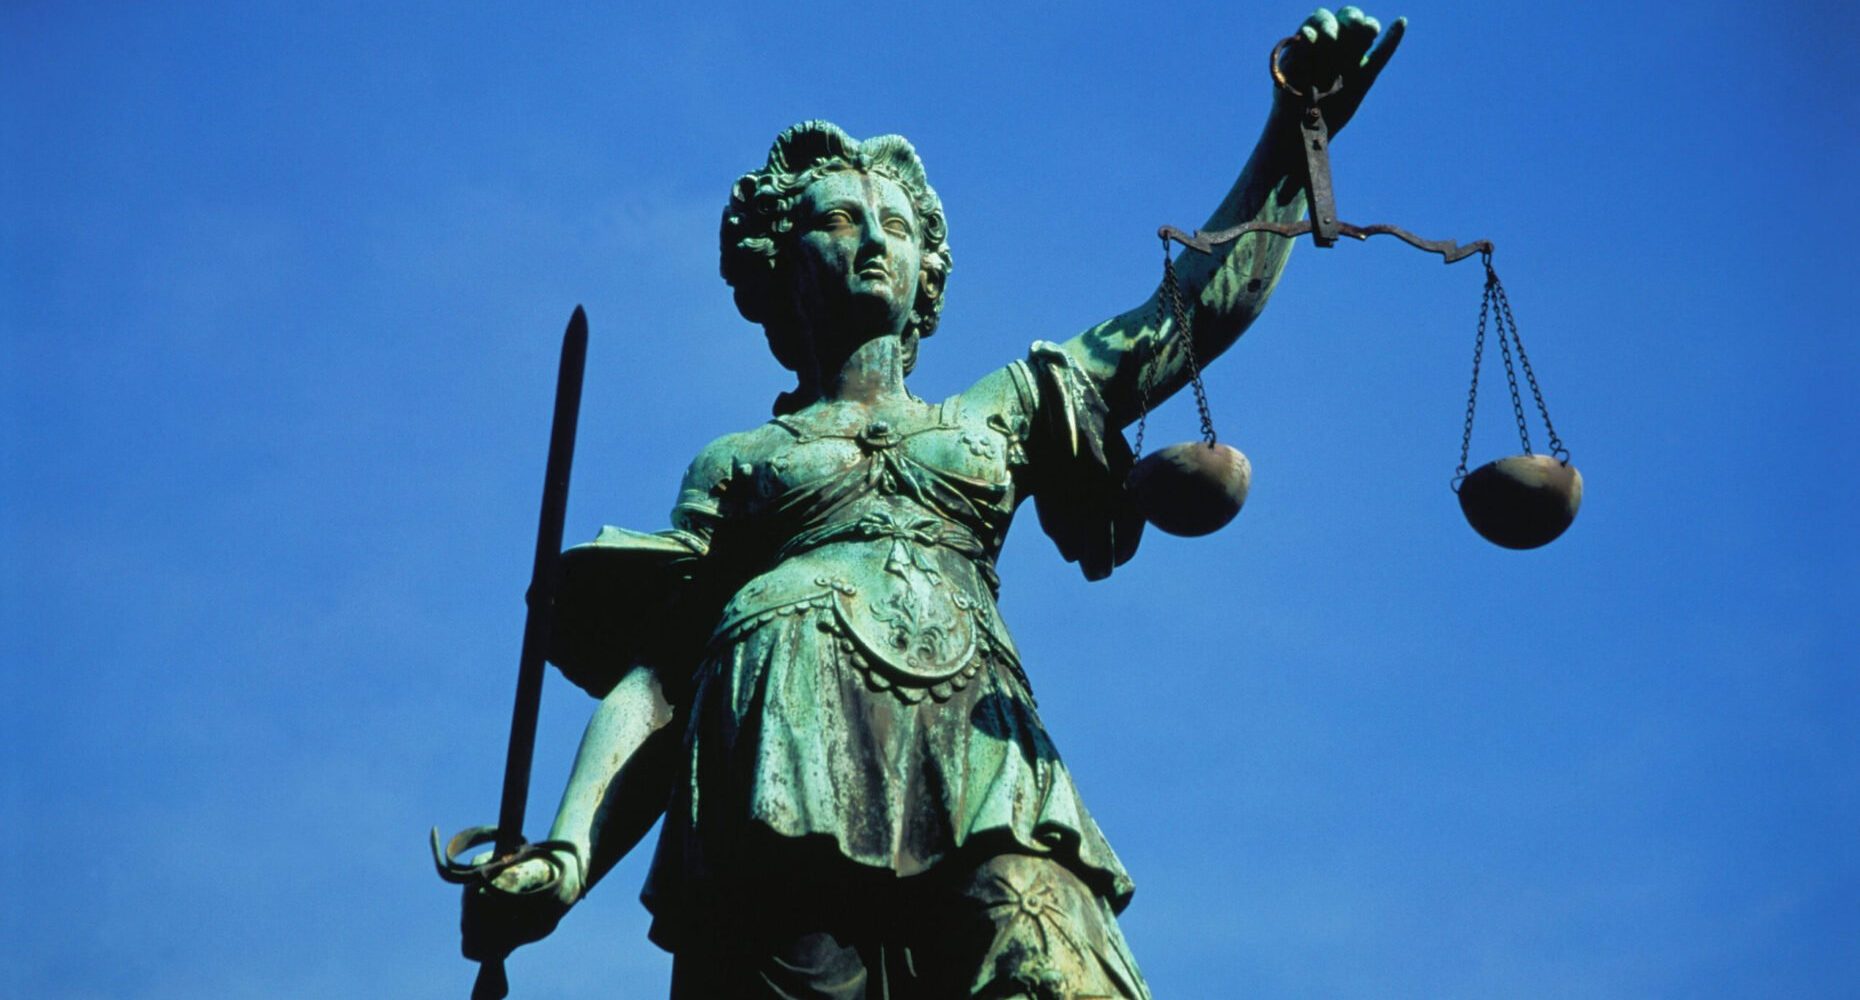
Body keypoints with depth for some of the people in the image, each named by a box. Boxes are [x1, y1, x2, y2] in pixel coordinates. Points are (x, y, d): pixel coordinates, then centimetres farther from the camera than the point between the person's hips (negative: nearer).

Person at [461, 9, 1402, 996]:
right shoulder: (734, 464, 26)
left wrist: (1296, 128, 25)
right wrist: (565, 855, -3)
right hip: (784, 770, -1)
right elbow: (652, 674, 13)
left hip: (977, 767, 1)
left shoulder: (998, 414, 33)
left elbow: (1208, 304, 33)